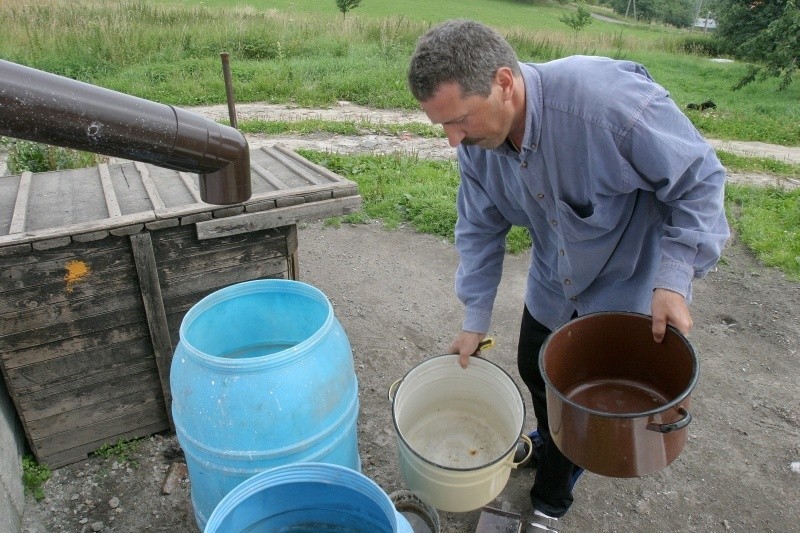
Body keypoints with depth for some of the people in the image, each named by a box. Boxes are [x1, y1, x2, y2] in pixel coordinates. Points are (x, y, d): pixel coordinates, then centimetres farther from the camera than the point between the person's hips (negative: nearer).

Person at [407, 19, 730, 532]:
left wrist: (674, 279, -29)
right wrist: (476, 319, -5)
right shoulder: (477, 137, -18)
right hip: (552, 285, 5)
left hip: (627, 286, -5)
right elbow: (480, 228, -6)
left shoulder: (611, 100, -37)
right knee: (535, 371, 21)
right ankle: (553, 446, 55)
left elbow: (700, 179, -22)